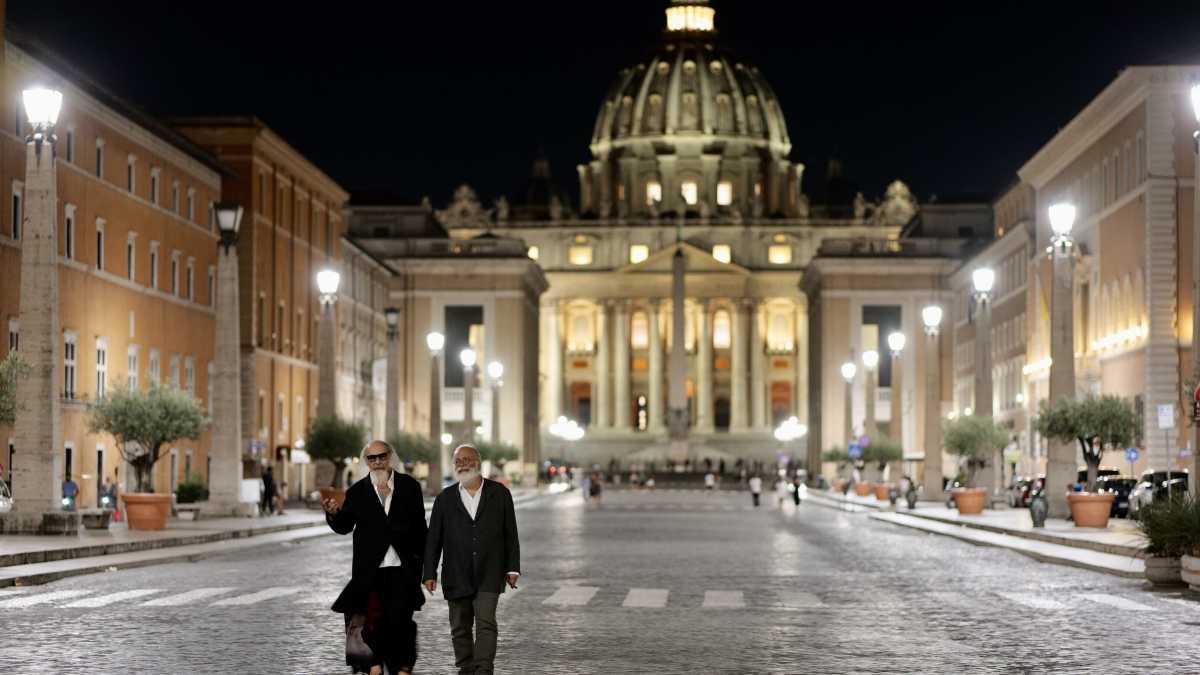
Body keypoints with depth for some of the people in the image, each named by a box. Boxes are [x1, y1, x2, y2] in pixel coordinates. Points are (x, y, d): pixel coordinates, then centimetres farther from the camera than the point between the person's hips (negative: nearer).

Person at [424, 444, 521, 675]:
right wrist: (429, 573, -1)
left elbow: (510, 534, 6)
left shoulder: (499, 493, 3)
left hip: (489, 575, -2)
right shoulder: (445, 498, 6)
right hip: (457, 576, 2)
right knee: (460, 628, 7)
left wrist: (512, 568, 2)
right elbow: (433, 538, 5)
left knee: (486, 624, -13)